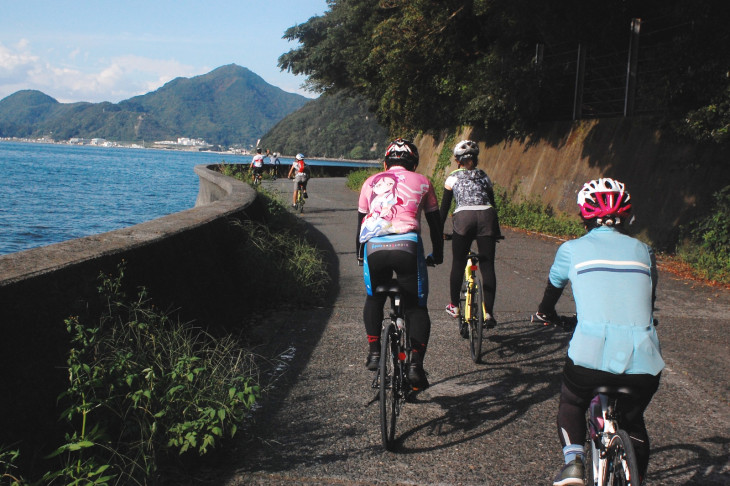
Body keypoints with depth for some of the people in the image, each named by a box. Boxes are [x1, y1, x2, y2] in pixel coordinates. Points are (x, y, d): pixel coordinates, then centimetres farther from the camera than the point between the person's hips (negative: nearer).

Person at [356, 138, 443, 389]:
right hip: (406, 245, -1)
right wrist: (437, 255, 38)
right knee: (416, 307, 11)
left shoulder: (371, 182, 23)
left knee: (374, 300, 27)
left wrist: (360, 253, 43)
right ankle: (415, 363, -2)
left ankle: (374, 352, 21)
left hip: (373, 246, 2)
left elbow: (361, 220, 31)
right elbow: (435, 223, 25)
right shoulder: (421, 182, 20)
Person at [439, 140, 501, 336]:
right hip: (486, 217, 2)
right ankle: (488, 313, 1)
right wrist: (497, 232, 32)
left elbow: (444, 206, 17)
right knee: (487, 267, 3)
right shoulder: (484, 177, 24)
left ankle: (454, 306, 22)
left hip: (463, 218, -2)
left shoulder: (452, 178, 17)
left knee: (458, 265, 12)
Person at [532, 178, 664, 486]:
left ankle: (573, 460, 8)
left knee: (571, 403, 28)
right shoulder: (642, 251, 16)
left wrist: (544, 313, 49)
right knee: (633, 420, 30)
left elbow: (553, 289, 28)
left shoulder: (572, 250, 10)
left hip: (591, 355, -2)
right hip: (644, 361, 2)